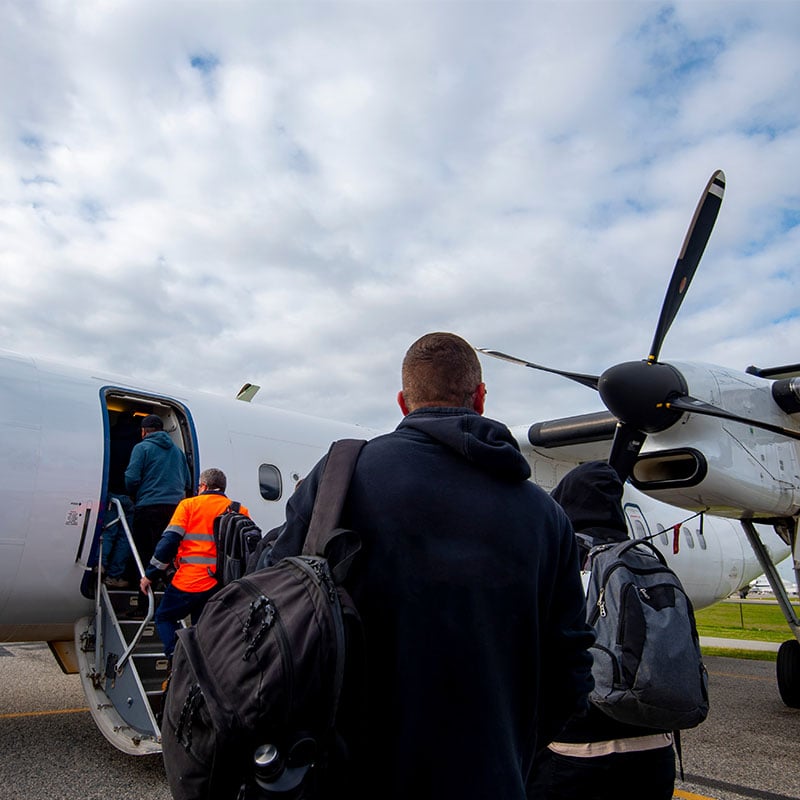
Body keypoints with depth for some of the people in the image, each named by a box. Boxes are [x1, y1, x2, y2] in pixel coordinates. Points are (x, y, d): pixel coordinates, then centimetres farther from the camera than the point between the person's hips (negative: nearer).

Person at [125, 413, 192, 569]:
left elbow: (131, 479, -7)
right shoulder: (177, 450, 19)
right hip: (176, 507, 6)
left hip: (149, 507, -5)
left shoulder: (142, 448, 1)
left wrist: (134, 498, 10)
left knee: (144, 553, -2)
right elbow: (188, 483, 18)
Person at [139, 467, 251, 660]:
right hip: (221, 585, 3)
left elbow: (169, 541, -5)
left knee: (164, 617, 18)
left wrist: (150, 574, 1)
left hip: (189, 581, -3)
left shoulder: (189, 504, 2)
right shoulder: (240, 511, 9)